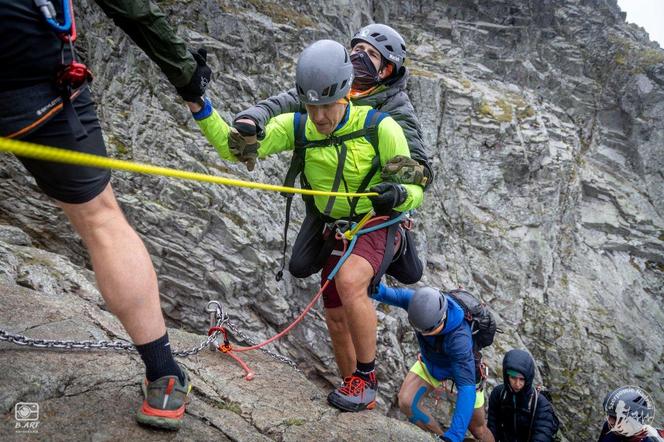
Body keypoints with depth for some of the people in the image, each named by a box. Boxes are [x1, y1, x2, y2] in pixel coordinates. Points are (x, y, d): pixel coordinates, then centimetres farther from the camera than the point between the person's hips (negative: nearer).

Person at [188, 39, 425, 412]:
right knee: (338, 319, 11)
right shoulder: (297, 126, -8)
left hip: (378, 225, -5)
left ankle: (366, 377, -13)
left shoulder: (380, 127, -18)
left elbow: (415, 190, -14)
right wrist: (199, 107, -27)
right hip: (334, 229, 5)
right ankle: (364, 392, 35)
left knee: (349, 281, -35)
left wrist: (398, 195, -38)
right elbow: (235, 148, -14)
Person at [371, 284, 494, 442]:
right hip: (431, 362, 3)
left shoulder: (459, 337, -45)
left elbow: (467, 388, -47)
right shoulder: (421, 301, -34)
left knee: (478, 429, 10)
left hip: (464, 366, -3)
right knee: (406, 402, -18)